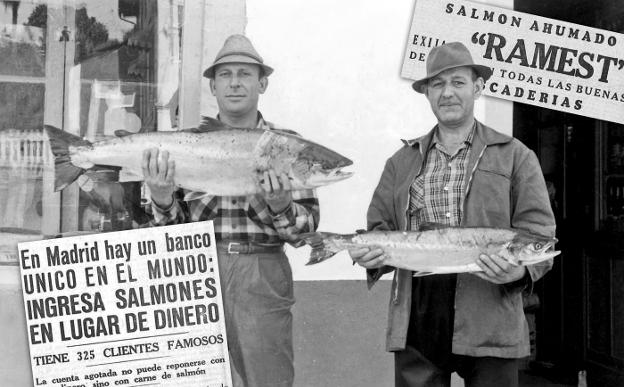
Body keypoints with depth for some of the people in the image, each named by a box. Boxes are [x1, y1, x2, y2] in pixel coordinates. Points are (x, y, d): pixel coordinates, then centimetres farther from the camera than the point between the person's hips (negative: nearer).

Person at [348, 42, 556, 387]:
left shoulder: (515, 157, 7)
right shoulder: (402, 162, 16)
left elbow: (538, 234, 1)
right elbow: (380, 228, 15)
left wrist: (519, 271, -18)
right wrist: (372, 256, -6)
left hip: (489, 328, -2)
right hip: (414, 327, 2)